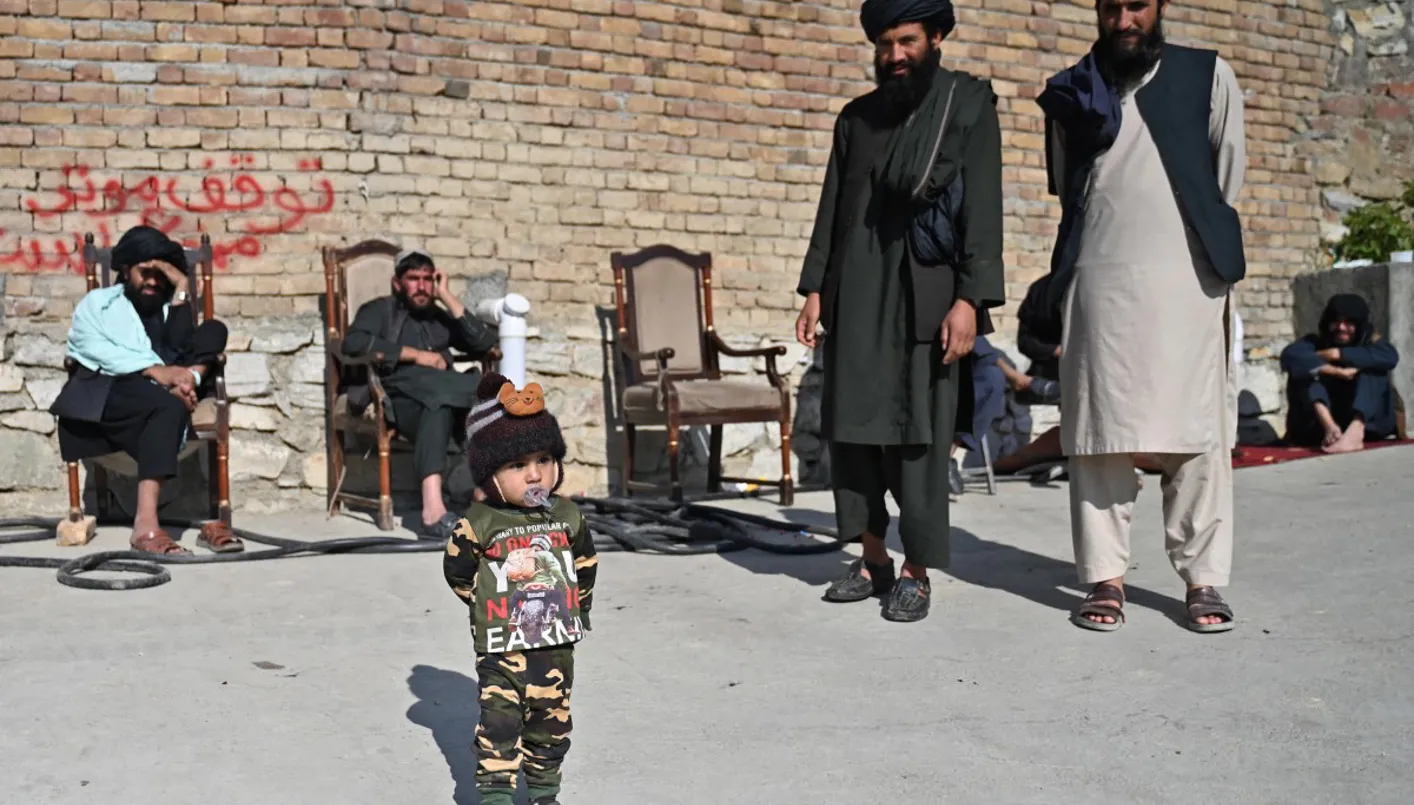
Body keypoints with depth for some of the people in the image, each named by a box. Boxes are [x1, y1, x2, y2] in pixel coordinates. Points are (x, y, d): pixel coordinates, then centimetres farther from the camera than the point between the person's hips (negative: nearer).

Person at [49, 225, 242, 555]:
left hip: (158, 396, 4)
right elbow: (94, 348, -3)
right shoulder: (97, 302, 19)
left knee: (214, 330, -13)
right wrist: (154, 370, -17)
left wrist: (182, 289, 0)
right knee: (170, 406, -36)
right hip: (105, 394, -3)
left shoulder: (171, 307, 27)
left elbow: (179, 348, 4)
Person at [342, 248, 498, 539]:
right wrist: (415, 354, -9)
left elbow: (485, 344, 13)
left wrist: (448, 297, 13)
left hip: (442, 395, 4)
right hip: (396, 396, -4)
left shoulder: (440, 317, 32)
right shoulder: (380, 310, 19)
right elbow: (353, 343, -5)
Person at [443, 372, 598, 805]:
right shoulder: (479, 524, -10)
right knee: (498, 721, -6)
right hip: (501, 648, -3)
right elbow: (457, 570, 0)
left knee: (551, 721, 14)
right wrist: (487, 602, 2)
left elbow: (586, 564, 14)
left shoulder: (568, 517, 2)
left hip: (556, 644, 4)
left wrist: (576, 606, 10)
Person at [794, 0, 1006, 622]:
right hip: (856, 297, 5)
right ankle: (873, 558, 14)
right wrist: (815, 288, 9)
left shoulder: (968, 103, 4)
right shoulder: (857, 117, 17)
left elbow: (983, 208, -4)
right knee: (850, 427, 3)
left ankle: (917, 571, 4)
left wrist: (970, 298, -13)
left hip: (926, 296, -4)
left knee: (919, 435, -4)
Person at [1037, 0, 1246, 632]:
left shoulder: (1209, 77, 8)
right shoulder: (1074, 96, 13)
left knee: (1196, 435, -2)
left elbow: (1228, 183, 10)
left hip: (1185, 280, -1)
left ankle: (1203, 580, 4)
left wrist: (1216, 258, 10)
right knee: (1100, 435, -1)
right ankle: (1105, 578, 4)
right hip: (1098, 283, 2)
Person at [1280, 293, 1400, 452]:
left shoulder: (1369, 341, 4)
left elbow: (1390, 357, -21)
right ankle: (1329, 425, -46)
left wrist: (1338, 354, -22)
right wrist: (1334, 371, -32)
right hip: (1320, 425, 0)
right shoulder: (1317, 343, 2)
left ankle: (1356, 430, -46)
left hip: (1369, 422, 0)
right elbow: (1289, 355, -22)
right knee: (1303, 371, -18)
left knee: (1370, 368, -20)